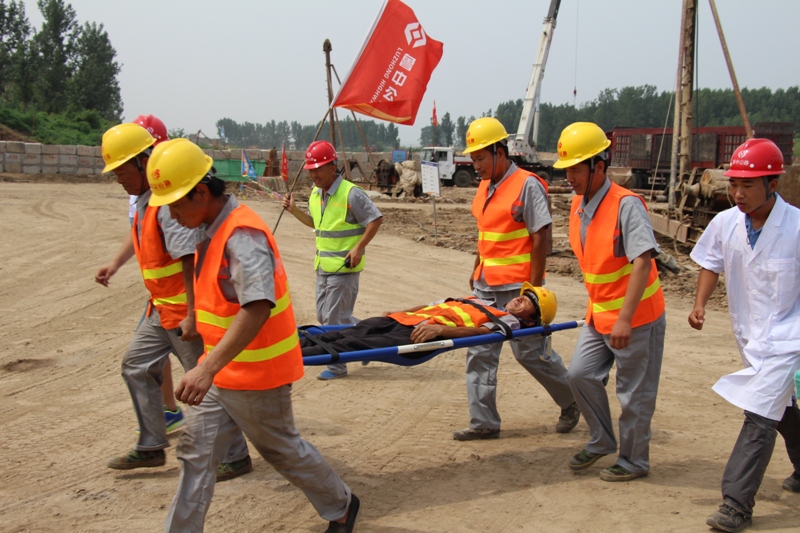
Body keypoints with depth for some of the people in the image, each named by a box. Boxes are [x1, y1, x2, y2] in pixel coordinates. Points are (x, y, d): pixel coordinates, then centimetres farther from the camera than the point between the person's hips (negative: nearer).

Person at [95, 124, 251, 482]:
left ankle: (236, 457, 13)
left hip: (184, 310, -10)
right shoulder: (145, 199, 9)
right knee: (136, 366, 16)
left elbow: (190, 261, -27)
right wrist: (115, 264, 30)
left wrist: (191, 315, -28)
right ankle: (151, 448, 26)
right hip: (162, 308, 10)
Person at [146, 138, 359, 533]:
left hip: (255, 374, -8)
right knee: (195, 453, 8)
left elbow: (257, 306, -39)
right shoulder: (213, 229, 4)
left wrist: (207, 368, -46)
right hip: (221, 371, 8)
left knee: (282, 449, 10)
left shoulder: (242, 235, -26)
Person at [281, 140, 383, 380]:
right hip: (323, 265, 9)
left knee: (334, 318, -5)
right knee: (323, 315, 14)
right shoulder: (315, 193, 9)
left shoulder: (351, 193, -16)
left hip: (343, 266, -9)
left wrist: (358, 248, -19)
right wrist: (294, 210, 7)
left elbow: (375, 219, -13)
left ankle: (337, 366, 9)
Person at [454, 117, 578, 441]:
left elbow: (540, 239, -14)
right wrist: (476, 272, 17)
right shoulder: (485, 187, 13)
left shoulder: (527, 186, -11)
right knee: (480, 352, 5)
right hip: (486, 287, 8)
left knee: (531, 352, 1)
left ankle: (572, 402, 24)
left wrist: (534, 288, -17)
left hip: (517, 288, -8)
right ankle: (484, 422, 12)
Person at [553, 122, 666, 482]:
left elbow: (642, 261, -28)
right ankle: (601, 442, 28)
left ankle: (633, 461, 20)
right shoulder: (579, 205, 4)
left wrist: (624, 319, -32)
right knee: (581, 374, 8)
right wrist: (597, 308, 17)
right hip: (599, 314, 8)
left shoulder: (625, 205, -21)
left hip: (635, 318, -8)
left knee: (634, 392, 3)